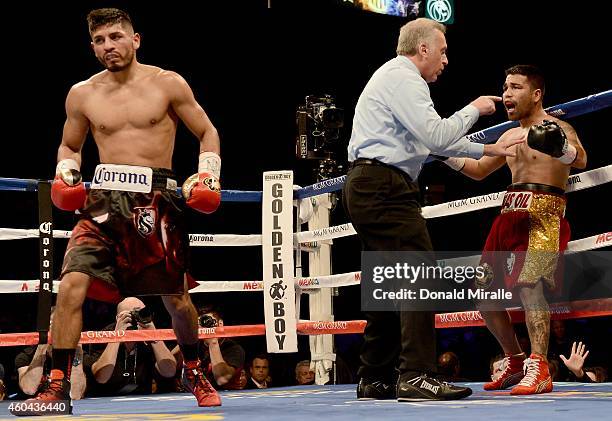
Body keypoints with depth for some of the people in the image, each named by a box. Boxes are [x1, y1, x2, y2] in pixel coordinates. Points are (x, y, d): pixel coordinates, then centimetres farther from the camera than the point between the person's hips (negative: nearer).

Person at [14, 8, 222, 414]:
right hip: (103, 198, 2)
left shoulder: (168, 84, 3)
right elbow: (70, 145, 24)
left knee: (176, 297, 7)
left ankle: (195, 372, 33)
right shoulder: (82, 94, 10)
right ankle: (59, 383, -9)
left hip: (156, 199, -1)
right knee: (72, 284, -18)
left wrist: (208, 173, -5)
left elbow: (208, 133, 11)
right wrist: (66, 171, 3)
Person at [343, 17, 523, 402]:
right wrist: (474, 109, -1)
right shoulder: (403, 77, -7)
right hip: (384, 187, -11)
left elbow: (433, 139, 32)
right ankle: (417, 377, -19)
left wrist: (488, 149, 33)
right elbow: (438, 136, -16)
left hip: (367, 189, 11)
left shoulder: (396, 77, 26)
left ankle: (375, 380, 13)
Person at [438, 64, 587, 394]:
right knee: (483, 291, 9)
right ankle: (516, 362, 22)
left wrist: (565, 150, -45)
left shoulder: (555, 127, -3)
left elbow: (580, 160, -22)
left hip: (542, 212, -9)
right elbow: (479, 170, 33)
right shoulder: (511, 136, 22)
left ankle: (538, 370, -31)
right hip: (509, 214, 9)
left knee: (529, 283, -27)